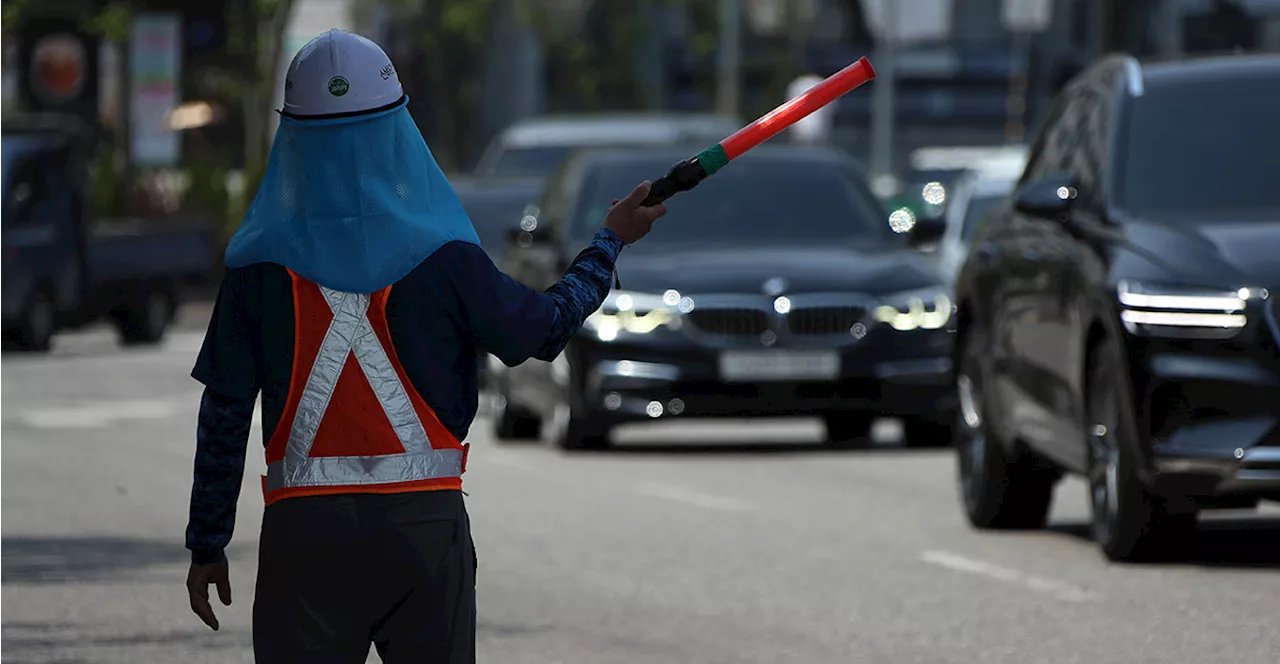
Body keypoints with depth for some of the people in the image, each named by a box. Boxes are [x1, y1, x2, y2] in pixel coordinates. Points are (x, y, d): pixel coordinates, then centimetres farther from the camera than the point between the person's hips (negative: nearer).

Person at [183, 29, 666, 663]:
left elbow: (223, 418, 0)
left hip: (303, 530, 0)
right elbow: (546, 326, 11)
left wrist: (207, 544, 8)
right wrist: (611, 242, 27)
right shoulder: (442, 255, -4)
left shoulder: (260, 265, -2)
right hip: (425, 522, 0)